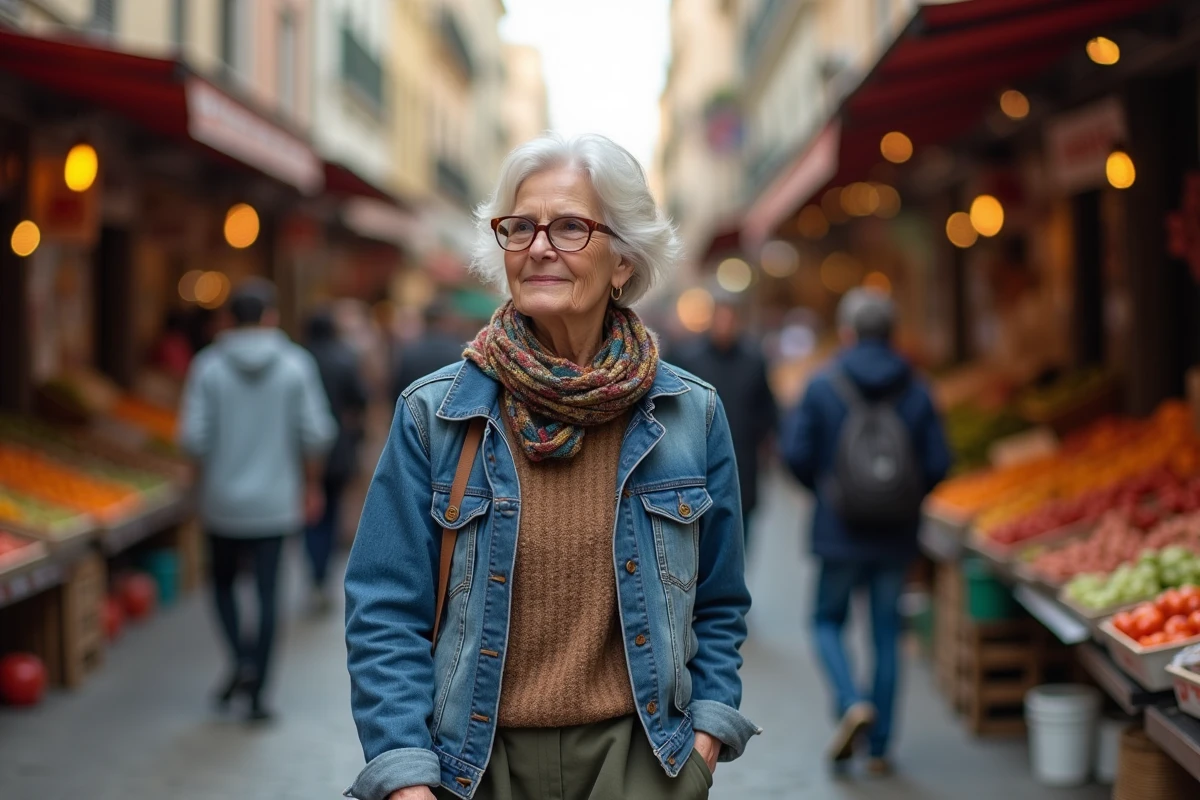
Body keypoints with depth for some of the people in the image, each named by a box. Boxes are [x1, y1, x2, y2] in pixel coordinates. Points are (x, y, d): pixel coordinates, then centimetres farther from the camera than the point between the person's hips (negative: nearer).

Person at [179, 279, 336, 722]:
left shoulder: (209, 365, -5)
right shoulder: (295, 364, -4)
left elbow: (193, 436, -9)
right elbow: (315, 432, -6)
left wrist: (208, 476, 9)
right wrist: (311, 484, 8)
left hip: (223, 499, 0)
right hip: (274, 502, 0)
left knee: (224, 583, 20)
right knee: (267, 593, 5)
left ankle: (242, 658, 0)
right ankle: (256, 693, 5)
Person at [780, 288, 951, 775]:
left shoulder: (823, 387, -7)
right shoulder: (915, 392, 0)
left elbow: (795, 452, -10)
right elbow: (938, 463, -4)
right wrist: (905, 501, 13)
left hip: (839, 532, -2)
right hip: (896, 538, 2)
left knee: (828, 621, 16)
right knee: (887, 635, 10)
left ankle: (852, 703, -10)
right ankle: (879, 748, 13)